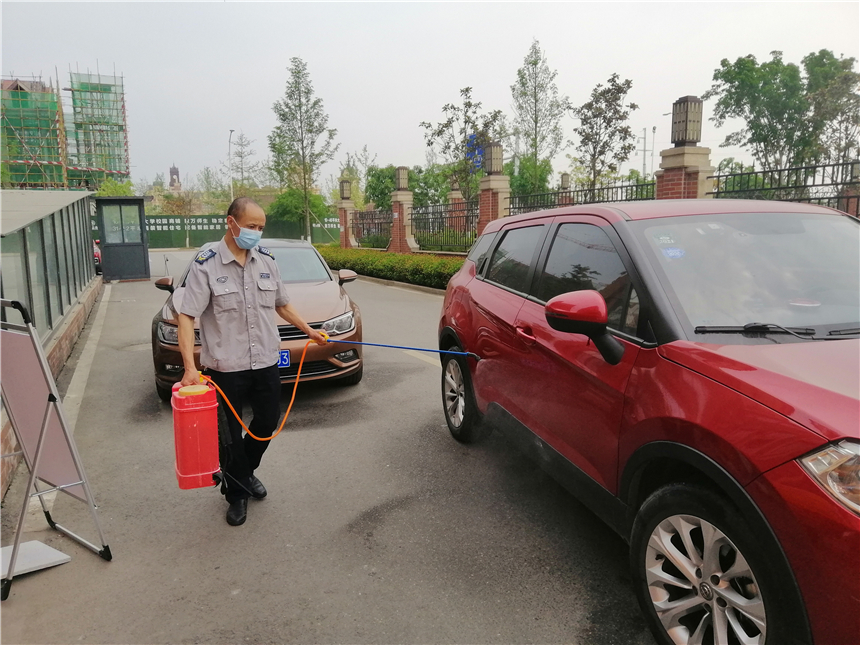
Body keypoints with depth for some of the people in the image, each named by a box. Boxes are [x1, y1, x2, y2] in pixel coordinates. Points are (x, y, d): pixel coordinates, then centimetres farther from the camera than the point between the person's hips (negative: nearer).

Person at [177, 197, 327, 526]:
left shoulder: (266, 259, 5)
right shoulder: (206, 264, -10)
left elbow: (281, 304, 18)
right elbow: (186, 317, -14)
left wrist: (309, 330, 15)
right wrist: (190, 368, -22)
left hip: (266, 363, 5)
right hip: (225, 367, -4)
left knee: (267, 423, 16)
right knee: (230, 436, 8)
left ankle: (246, 471, 43)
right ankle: (237, 493, 30)